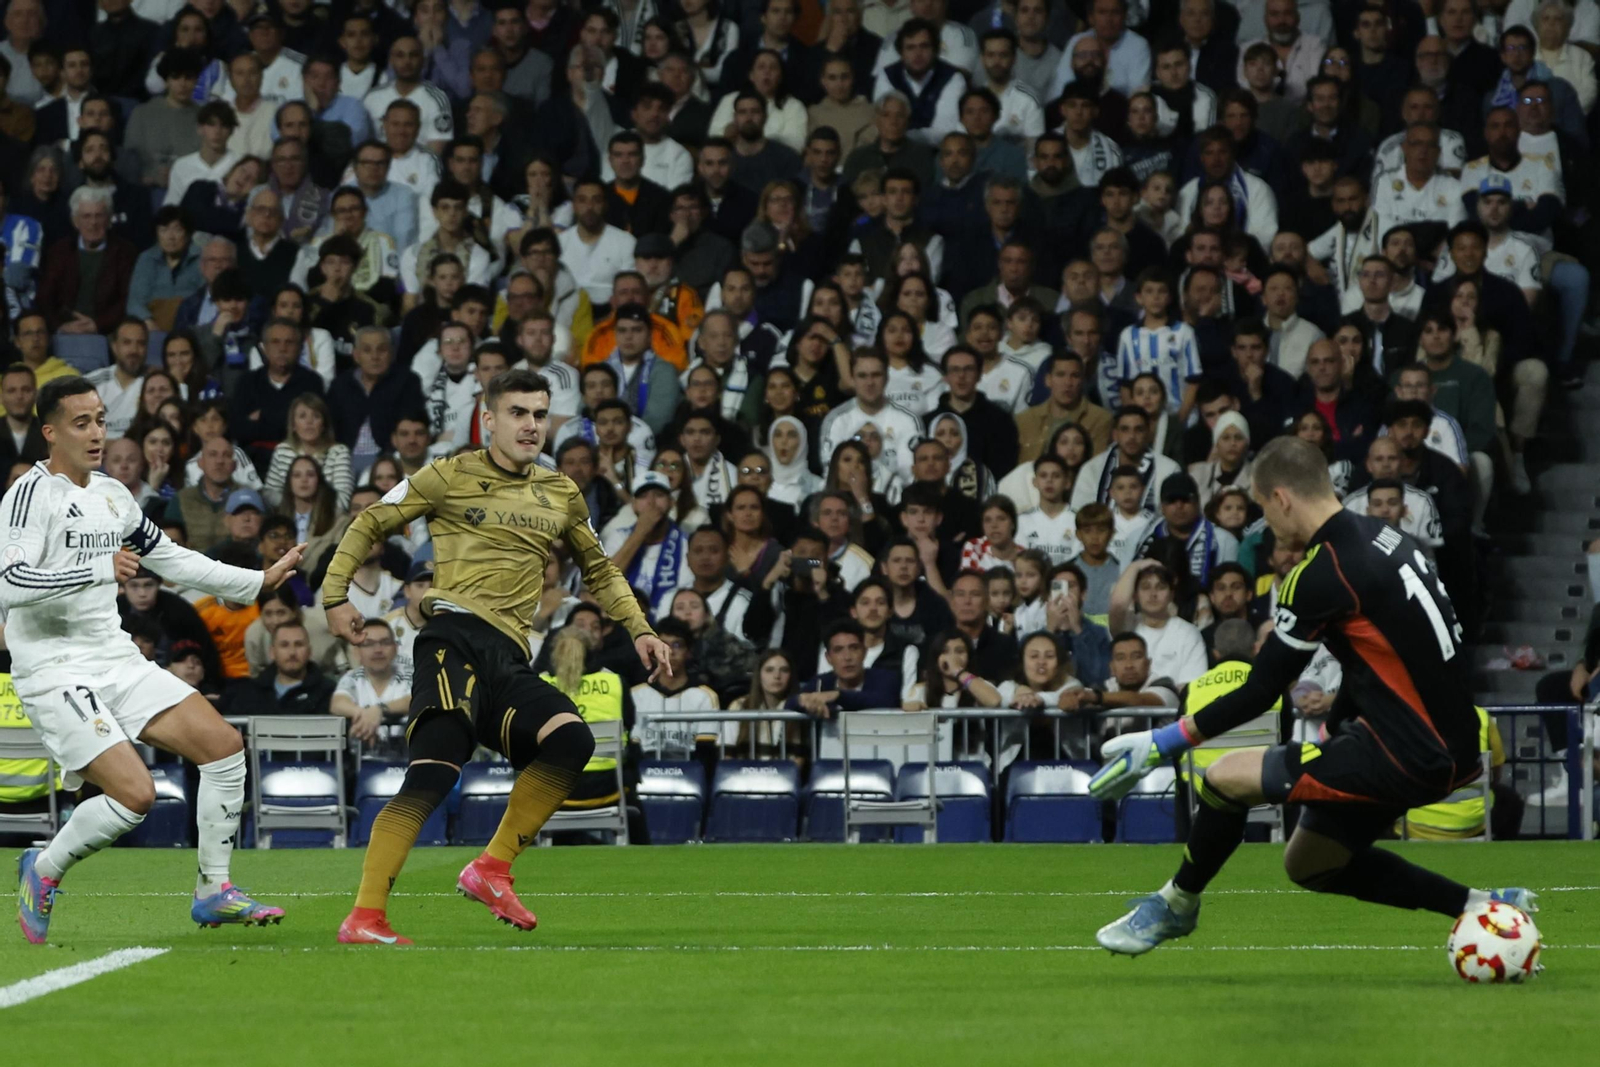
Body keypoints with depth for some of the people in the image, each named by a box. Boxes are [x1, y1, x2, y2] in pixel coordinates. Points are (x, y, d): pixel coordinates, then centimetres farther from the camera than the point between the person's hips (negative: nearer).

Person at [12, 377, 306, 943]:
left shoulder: (111, 494, 14)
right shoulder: (31, 494, -11)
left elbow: (170, 558, 27)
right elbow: (11, 582, -25)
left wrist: (257, 581, 26)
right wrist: (99, 570, -30)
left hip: (117, 659, 8)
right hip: (55, 672, -8)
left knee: (223, 744, -3)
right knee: (134, 794, -20)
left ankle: (214, 890, 8)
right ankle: (43, 870, 5)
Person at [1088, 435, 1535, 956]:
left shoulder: (1322, 575, -17)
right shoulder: (1383, 538, 9)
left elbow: (1260, 692, -12)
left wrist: (1164, 742, -4)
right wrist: (1331, 732, 27)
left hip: (1407, 755, -9)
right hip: (1450, 750, 9)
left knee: (1224, 778, -5)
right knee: (1309, 864, 22)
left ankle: (1176, 905, 20)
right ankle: (1477, 905, 19)